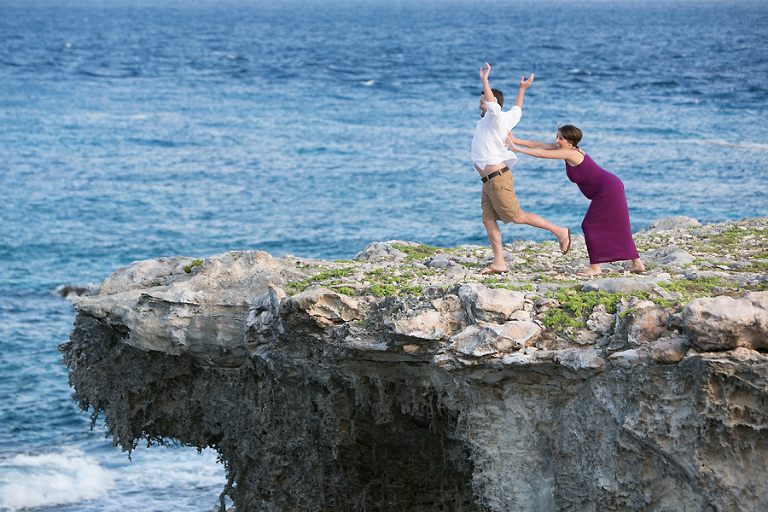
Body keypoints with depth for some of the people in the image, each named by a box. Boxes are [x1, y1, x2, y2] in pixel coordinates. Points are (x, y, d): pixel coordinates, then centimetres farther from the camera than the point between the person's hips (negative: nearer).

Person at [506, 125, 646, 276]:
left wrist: (517, 149, -14)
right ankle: (637, 264, 18)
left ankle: (595, 267, 1)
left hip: (608, 191, -10)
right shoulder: (568, 148, 6)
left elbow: (541, 153, -23)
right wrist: (515, 141, 4)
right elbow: (541, 145, 8)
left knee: (590, 225, -3)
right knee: (616, 228, 14)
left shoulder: (570, 153, -20)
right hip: (612, 188, 10)